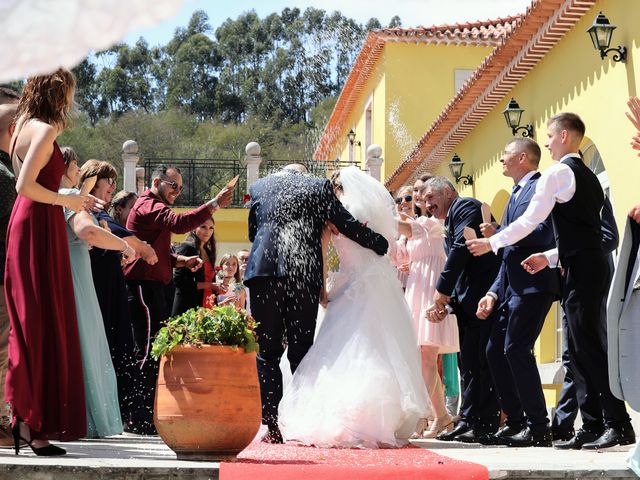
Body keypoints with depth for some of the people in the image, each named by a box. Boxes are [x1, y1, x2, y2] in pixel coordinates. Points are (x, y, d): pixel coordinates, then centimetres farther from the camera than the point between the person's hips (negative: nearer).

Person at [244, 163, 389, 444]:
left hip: (264, 272, 0)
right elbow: (347, 224, 6)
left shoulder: (259, 187, 14)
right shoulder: (319, 188, 9)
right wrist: (382, 245, 18)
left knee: (267, 353, 5)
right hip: (304, 275, 0)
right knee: (301, 351, 7)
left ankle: (272, 426, -3)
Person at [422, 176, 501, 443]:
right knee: (468, 362, 9)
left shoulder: (465, 207, -3)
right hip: (468, 304, 10)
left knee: (481, 360, -10)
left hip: (484, 298, -10)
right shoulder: (449, 224, 25)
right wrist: (446, 305, 5)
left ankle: (485, 425, -8)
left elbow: (463, 247, -17)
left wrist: (443, 290, -13)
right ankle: (469, 422, 13)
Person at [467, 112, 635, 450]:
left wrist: (491, 243, -1)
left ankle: (618, 424, -12)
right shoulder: (588, 176, 21)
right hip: (591, 266, 9)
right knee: (581, 348, 8)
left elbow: (530, 220, -10)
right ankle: (592, 427, 7)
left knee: (588, 345, -10)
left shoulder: (558, 173, -8)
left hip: (580, 270, -9)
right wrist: (550, 257, 19)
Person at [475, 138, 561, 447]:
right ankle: (515, 423, 15)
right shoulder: (517, 195, 23)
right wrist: (494, 293, 16)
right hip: (513, 288, 10)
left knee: (516, 349, -15)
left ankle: (538, 428, -10)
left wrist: (499, 235, -16)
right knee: (495, 351, 9)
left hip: (533, 285, -10)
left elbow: (543, 233, -23)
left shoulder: (539, 188, -6)